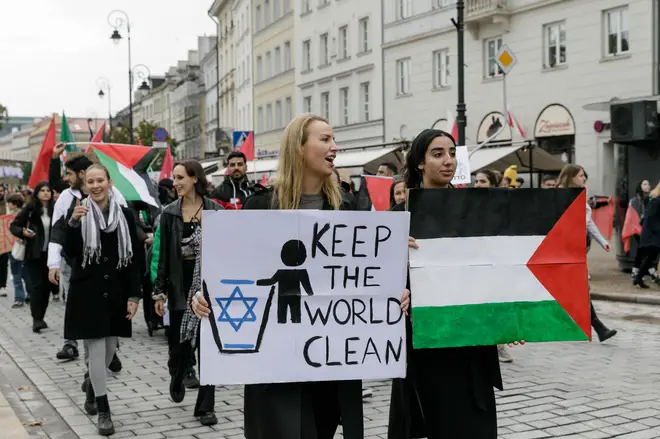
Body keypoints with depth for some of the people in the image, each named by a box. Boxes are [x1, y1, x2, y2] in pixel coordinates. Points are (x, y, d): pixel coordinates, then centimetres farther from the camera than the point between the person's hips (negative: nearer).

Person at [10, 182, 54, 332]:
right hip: (34, 254, -3)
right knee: (36, 285, -7)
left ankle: (41, 317, 18)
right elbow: (13, 226, 1)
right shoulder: (30, 209, -4)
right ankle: (36, 319, -6)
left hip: (50, 254, 3)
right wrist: (23, 232, -18)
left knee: (46, 286, 7)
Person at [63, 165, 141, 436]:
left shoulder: (125, 215, 1)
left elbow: (133, 258, 2)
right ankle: (103, 409, 3)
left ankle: (92, 392, 36)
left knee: (109, 349, 11)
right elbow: (70, 253, -11)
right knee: (96, 348, -5)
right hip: (87, 291, -2)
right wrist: (73, 223, -26)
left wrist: (134, 295, -3)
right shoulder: (78, 213, -2)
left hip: (116, 291, 2)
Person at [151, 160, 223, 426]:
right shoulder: (170, 213, 2)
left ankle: (206, 406, 8)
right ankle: (177, 379, 41)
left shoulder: (216, 212, -2)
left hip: (209, 285, -1)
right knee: (179, 342, 7)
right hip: (179, 286, 1)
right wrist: (159, 291, 0)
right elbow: (162, 255, 3)